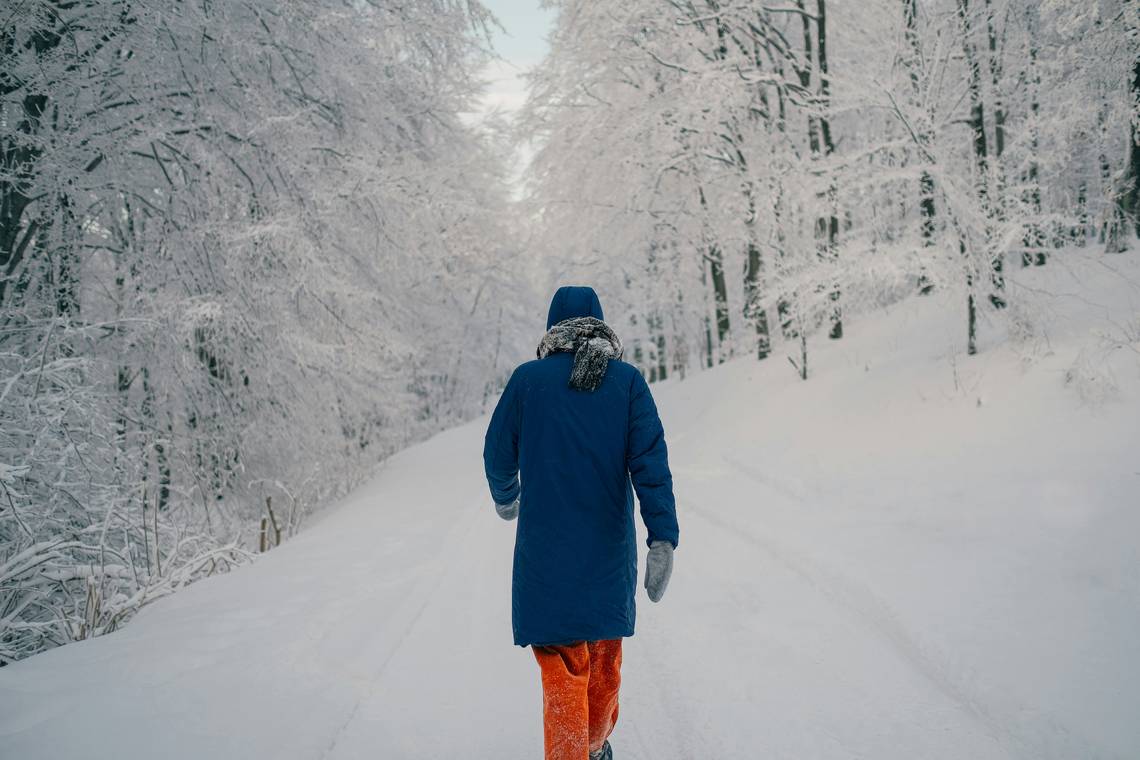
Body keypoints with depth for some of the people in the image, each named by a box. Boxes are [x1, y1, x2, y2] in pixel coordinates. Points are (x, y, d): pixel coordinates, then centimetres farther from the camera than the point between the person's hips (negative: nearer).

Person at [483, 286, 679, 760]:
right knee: (604, 658, 22)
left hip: (545, 549, -2)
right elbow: (650, 461, -11)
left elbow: (498, 456, 4)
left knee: (563, 673, 2)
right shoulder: (628, 380, -2)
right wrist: (663, 540, -14)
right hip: (610, 548, 3)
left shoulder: (527, 379, -4)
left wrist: (506, 499, 25)